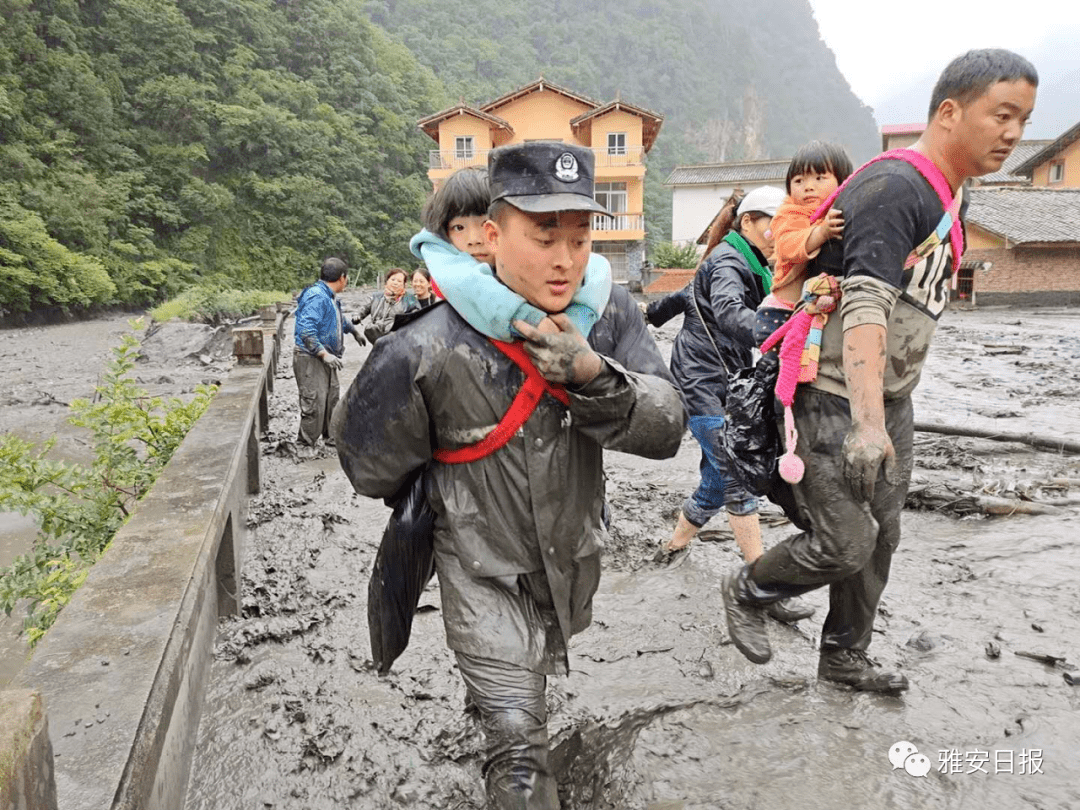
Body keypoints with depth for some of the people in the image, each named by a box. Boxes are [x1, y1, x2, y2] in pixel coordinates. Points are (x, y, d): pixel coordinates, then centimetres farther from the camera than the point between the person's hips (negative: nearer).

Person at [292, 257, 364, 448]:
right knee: (314, 403, -10)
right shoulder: (316, 296, -20)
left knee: (332, 397, 18)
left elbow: (339, 320, 36)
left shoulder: (329, 297, 14)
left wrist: (354, 331, 49)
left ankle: (331, 437, 32)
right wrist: (324, 354, -32)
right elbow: (306, 330, -28)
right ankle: (305, 445, 0)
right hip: (310, 358, -10)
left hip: (324, 358, 10)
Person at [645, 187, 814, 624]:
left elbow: (686, 294, 33)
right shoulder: (728, 261, -11)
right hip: (706, 386, -10)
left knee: (718, 480, 11)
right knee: (739, 481, -12)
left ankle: (673, 546, 29)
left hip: (722, 386, 10)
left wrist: (652, 314, 48)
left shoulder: (743, 263, 20)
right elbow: (730, 314, -34)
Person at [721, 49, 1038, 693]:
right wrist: (867, 423, -41)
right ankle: (745, 593, 22)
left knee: (882, 536, 15)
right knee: (845, 545, -5)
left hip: (890, 400, 10)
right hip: (834, 403, -9)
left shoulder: (950, 194, 11)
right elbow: (866, 306, -33)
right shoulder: (895, 189, -20)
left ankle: (845, 659, 33)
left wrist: (886, 411, 21)